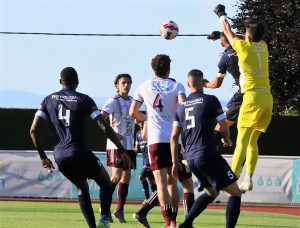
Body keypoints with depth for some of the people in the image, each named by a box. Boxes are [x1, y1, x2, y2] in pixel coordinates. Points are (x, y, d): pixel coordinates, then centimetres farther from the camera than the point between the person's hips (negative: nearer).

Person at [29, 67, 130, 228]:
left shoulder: (49, 100, 11)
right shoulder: (84, 100, 1)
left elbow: (34, 130, 5)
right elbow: (104, 128, -6)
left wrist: (43, 157, 13)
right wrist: (122, 151, -2)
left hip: (60, 156, 4)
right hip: (79, 153, -4)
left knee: (82, 188, 25)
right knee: (106, 183, 16)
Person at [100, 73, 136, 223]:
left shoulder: (132, 101, 12)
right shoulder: (114, 101, -10)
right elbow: (100, 119, -19)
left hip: (129, 144, 7)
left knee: (127, 175, 6)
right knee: (117, 175, -11)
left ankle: (120, 210, 12)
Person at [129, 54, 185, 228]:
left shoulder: (144, 86, 10)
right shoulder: (177, 86, 6)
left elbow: (133, 112, 10)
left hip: (156, 139, -1)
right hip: (174, 139, 1)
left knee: (161, 181, -6)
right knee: (172, 181, 15)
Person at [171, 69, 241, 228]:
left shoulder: (181, 107, 12)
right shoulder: (210, 100, -5)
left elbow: (174, 137, 13)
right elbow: (224, 128, -5)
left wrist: (175, 162, 19)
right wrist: (227, 141, 16)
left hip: (190, 158, 7)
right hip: (208, 155, -7)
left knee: (212, 192, 26)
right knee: (234, 193, -1)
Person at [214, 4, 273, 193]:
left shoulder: (243, 46, -1)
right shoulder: (263, 46, 12)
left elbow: (228, 31, 16)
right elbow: (251, 39, 35)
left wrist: (222, 15, 32)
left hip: (253, 97, -6)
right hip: (267, 97, 6)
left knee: (242, 140, -13)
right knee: (253, 141, 12)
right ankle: (248, 179, 5)